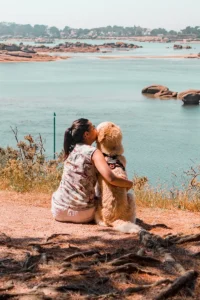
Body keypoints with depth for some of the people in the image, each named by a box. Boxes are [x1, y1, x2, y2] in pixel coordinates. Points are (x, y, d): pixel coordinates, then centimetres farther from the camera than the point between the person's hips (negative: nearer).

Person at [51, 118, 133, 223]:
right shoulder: (94, 152, -10)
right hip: (82, 214, -3)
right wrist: (129, 183, -4)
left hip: (59, 212, 3)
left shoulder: (70, 150, 7)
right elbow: (111, 178, -22)